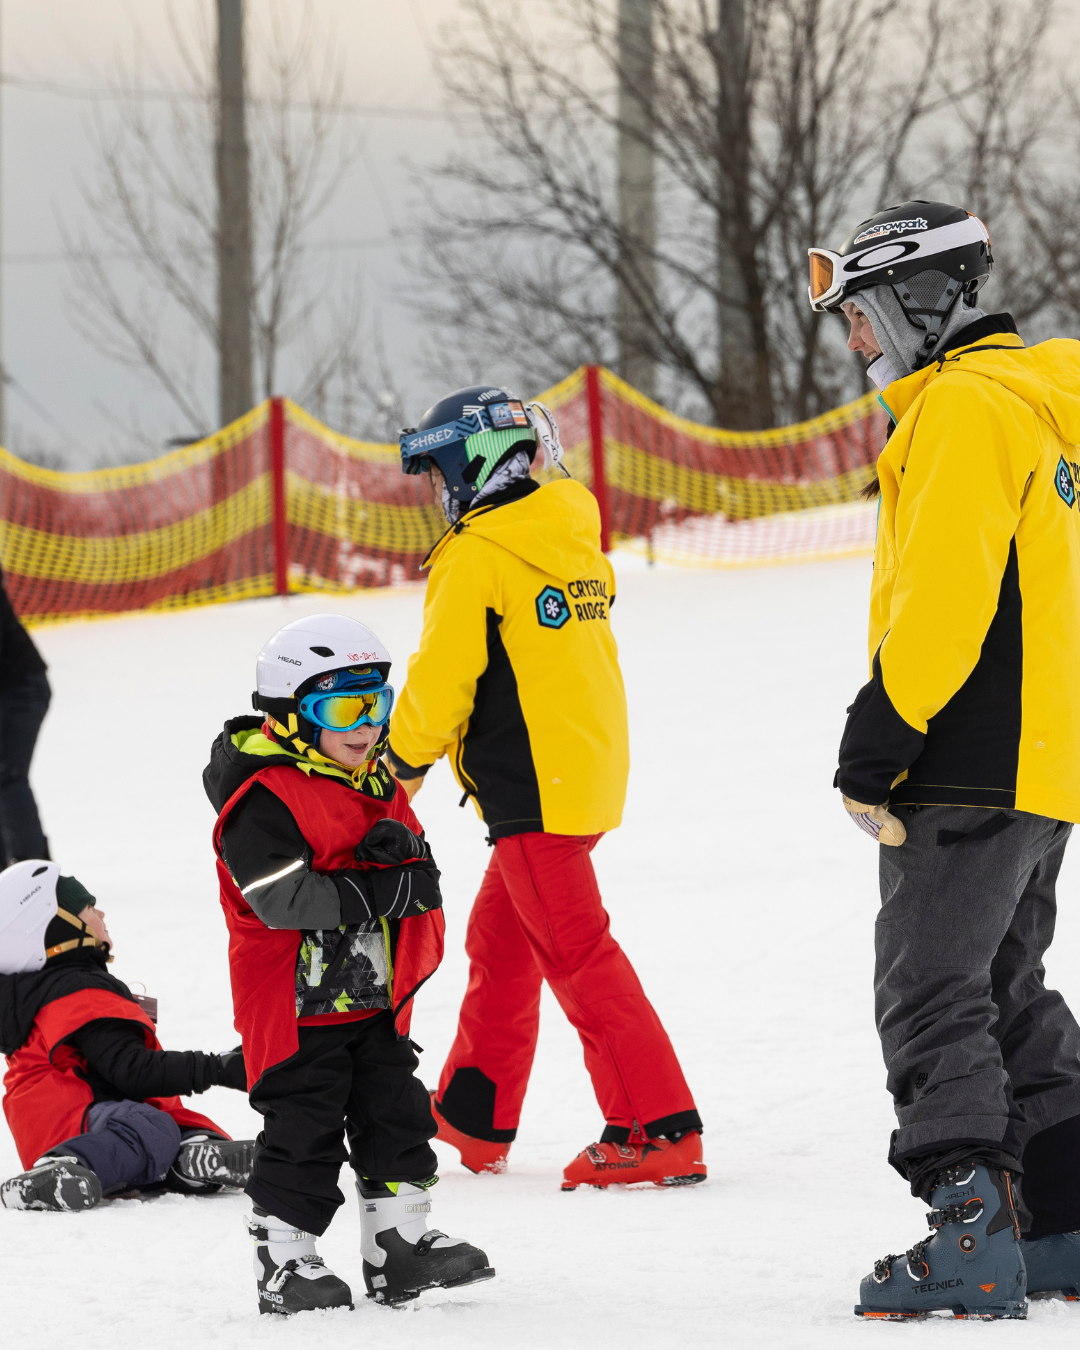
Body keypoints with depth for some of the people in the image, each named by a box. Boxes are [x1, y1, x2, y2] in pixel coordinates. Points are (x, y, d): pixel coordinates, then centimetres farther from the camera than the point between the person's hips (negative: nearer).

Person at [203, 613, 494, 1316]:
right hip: (298, 1005, -8)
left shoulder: (377, 785, 12)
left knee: (397, 1116, 10)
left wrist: (399, 850, -14)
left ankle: (401, 1245, 18)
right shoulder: (265, 800, -16)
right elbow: (287, 899, -25)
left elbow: (423, 876, 11)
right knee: (304, 1133, -3)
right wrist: (384, 890, -22)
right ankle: (283, 1266, 6)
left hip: (374, 997, 8)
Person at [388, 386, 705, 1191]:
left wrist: (406, 758, 5)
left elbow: (443, 675, -13)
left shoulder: (476, 555, -14)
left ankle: (659, 1131, -13)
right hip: (591, 770, 9)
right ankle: (474, 1119, 30)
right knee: (500, 941, 20)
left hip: (529, 788, -9)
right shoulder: (572, 540, 12)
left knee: (577, 954, -9)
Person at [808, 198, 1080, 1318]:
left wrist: (876, 744, -19)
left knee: (931, 996, -10)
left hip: (972, 766, -10)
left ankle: (971, 1234, -16)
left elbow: (941, 595, -22)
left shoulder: (962, 407, -13)